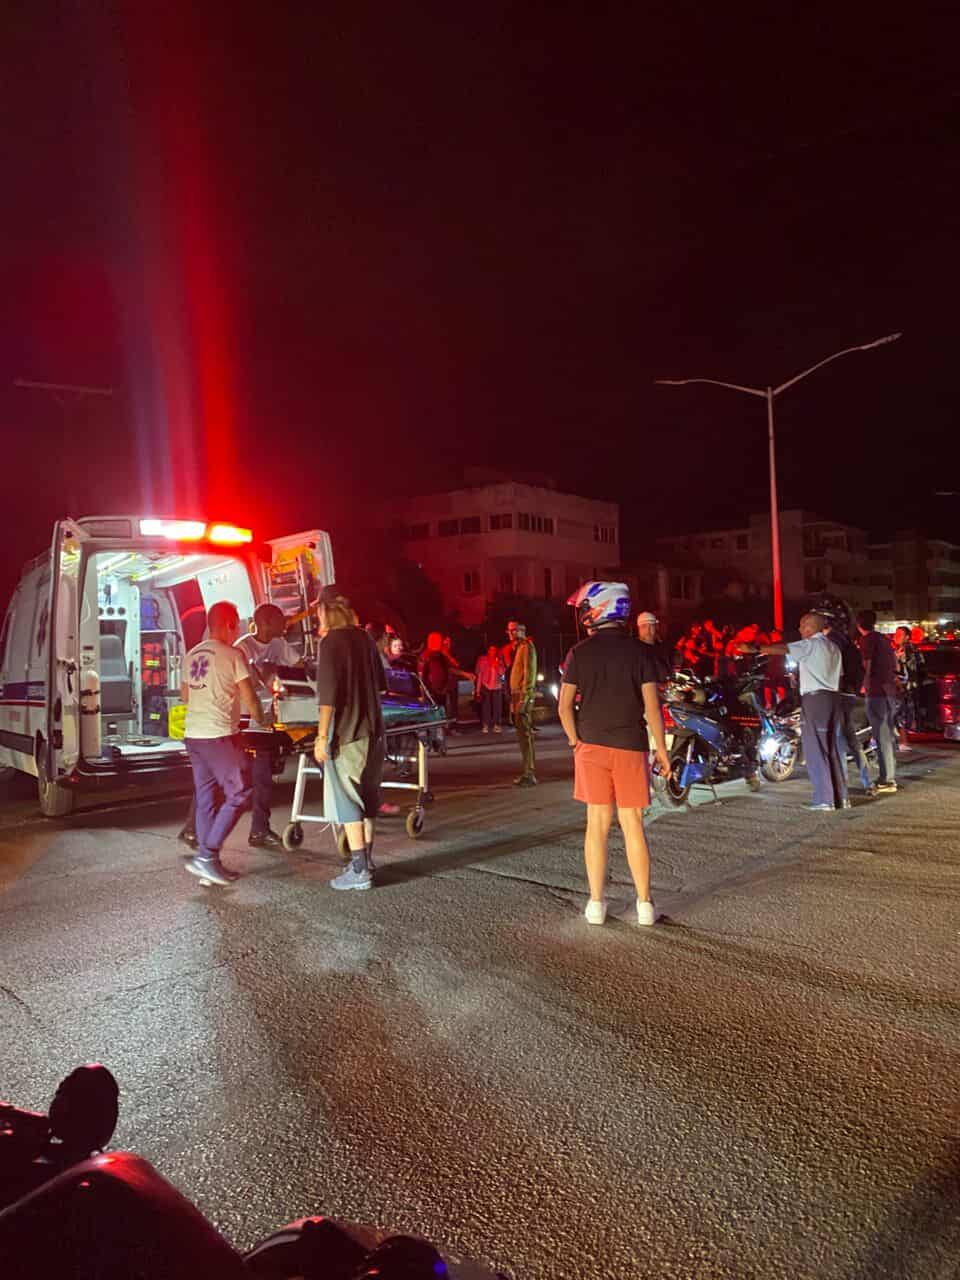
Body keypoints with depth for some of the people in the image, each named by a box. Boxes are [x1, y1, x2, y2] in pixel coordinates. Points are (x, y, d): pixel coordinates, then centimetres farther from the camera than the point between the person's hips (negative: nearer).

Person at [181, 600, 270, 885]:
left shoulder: (192, 655, 13)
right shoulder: (232, 654, -8)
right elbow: (248, 696, -7)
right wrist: (261, 718, 11)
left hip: (192, 734, 8)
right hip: (219, 735, -8)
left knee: (206, 798, 12)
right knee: (240, 794, 0)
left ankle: (207, 862, 14)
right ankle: (206, 855, -5)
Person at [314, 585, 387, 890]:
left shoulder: (330, 642, -13)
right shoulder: (365, 639, 9)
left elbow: (328, 694, -18)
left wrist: (322, 736, -16)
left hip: (346, 734, -7)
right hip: (372, 730, 7)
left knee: (347, 802, 0)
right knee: (367, 799, 16)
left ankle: (359, 871, 2)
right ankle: (366, 862, 25)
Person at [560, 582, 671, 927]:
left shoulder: (579, 653, -2)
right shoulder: (639, 652, -3)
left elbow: (565, 705, -4)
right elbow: (652, 706, -7)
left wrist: (576, 742, 8)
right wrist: (661, 749, 1)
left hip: (592, 746, 1)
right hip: (630, 746, 0)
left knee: (598, 823, 8)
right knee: (632, 825, 6)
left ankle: (596, 903, 12)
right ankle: (644, 904, 11)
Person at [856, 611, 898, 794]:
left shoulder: (866, 639, -8)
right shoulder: (884, 639, 16)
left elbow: (867, 665, -13)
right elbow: (895, 664, 20)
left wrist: (864, 686, -2)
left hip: (876, 691, -8)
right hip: (890, 690, 8)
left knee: (881, 736, -7)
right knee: (888, 734, 15)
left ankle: (886, 780, -7)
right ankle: (891, 776, 21)